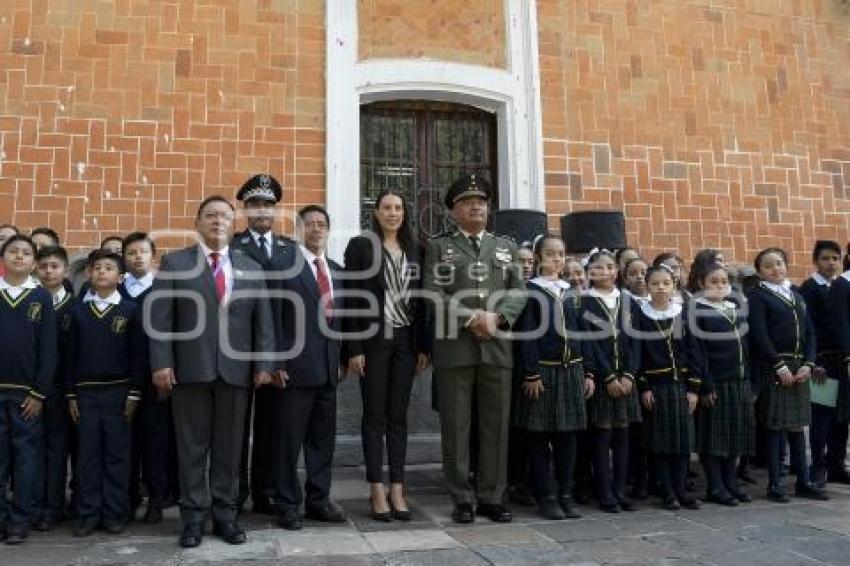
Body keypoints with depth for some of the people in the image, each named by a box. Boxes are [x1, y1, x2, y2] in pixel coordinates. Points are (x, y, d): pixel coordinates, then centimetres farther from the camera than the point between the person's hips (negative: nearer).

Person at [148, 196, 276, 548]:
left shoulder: (251, 268, 13)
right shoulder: (174, 263, 6)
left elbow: (263, 321, 8)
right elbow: (160, 317, -1)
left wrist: (264, 364, -1)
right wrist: (161, 363, -10)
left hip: (236, 370, 2)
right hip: (190, 369, -2)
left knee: (230, 447, 8)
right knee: (192, 447, 5)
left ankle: (225, 515, 19)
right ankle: (193, 518, 16)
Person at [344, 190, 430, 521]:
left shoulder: (414, 251, 12)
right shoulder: (360, 246, 0)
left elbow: (420, 300, 11)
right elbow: (352, 298, -5)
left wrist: (424, 346, 5)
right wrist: (354, 348, -11)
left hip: (406, 341, 4)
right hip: (374, 340, -3)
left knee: (398, 416, 7)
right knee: (374, 416, 2)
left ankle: (397, 490, 12)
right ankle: (377, 492, 8)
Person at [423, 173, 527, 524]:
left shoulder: (506, 247, 18)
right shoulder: (439, 247, 9)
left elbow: (519, 292, 7)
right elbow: (433, 294, -4)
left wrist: (496, 317, -11)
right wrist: (471, 319, -14)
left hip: (498, 347, 3)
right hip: (454, 347, -2)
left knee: (496, 424, 5)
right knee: (456, 426, 1)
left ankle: (491, 497, 16)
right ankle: (463, 499, 11)